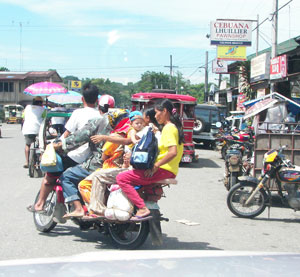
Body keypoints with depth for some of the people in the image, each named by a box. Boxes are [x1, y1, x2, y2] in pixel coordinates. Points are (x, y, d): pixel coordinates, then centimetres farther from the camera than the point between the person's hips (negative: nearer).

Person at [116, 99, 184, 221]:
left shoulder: (168, 128, -12)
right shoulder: (174, 126, 18)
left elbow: (173, 152, -25)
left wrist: (155, 166, -21)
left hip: (163, 170, -11)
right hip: (170, 170, 11)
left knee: (121, 178, -17)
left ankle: (142, 209, -25)